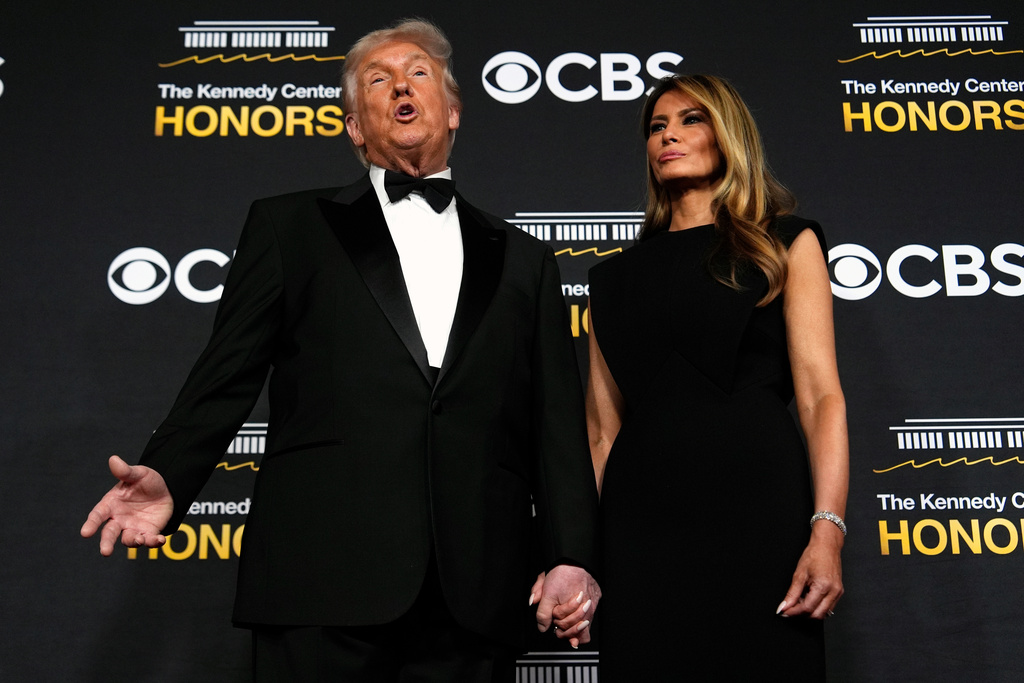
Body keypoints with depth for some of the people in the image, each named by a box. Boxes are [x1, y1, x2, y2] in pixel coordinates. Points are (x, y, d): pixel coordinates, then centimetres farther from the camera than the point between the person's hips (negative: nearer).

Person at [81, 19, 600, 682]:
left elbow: (557, 426, 11)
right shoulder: (291, 227, 12)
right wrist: (168, 478, -11)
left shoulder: (523, 260, 16)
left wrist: (572, 557, 2)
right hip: (324, 579, -1)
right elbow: (228, 376, 5)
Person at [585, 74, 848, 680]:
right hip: (641, 519, 3)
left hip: (756, 501, -2)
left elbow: (820, 394, -2)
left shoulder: (786, 244, 9)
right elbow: (604, 429, 11)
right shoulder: (619, 275, 16)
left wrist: (828, 530, -14)